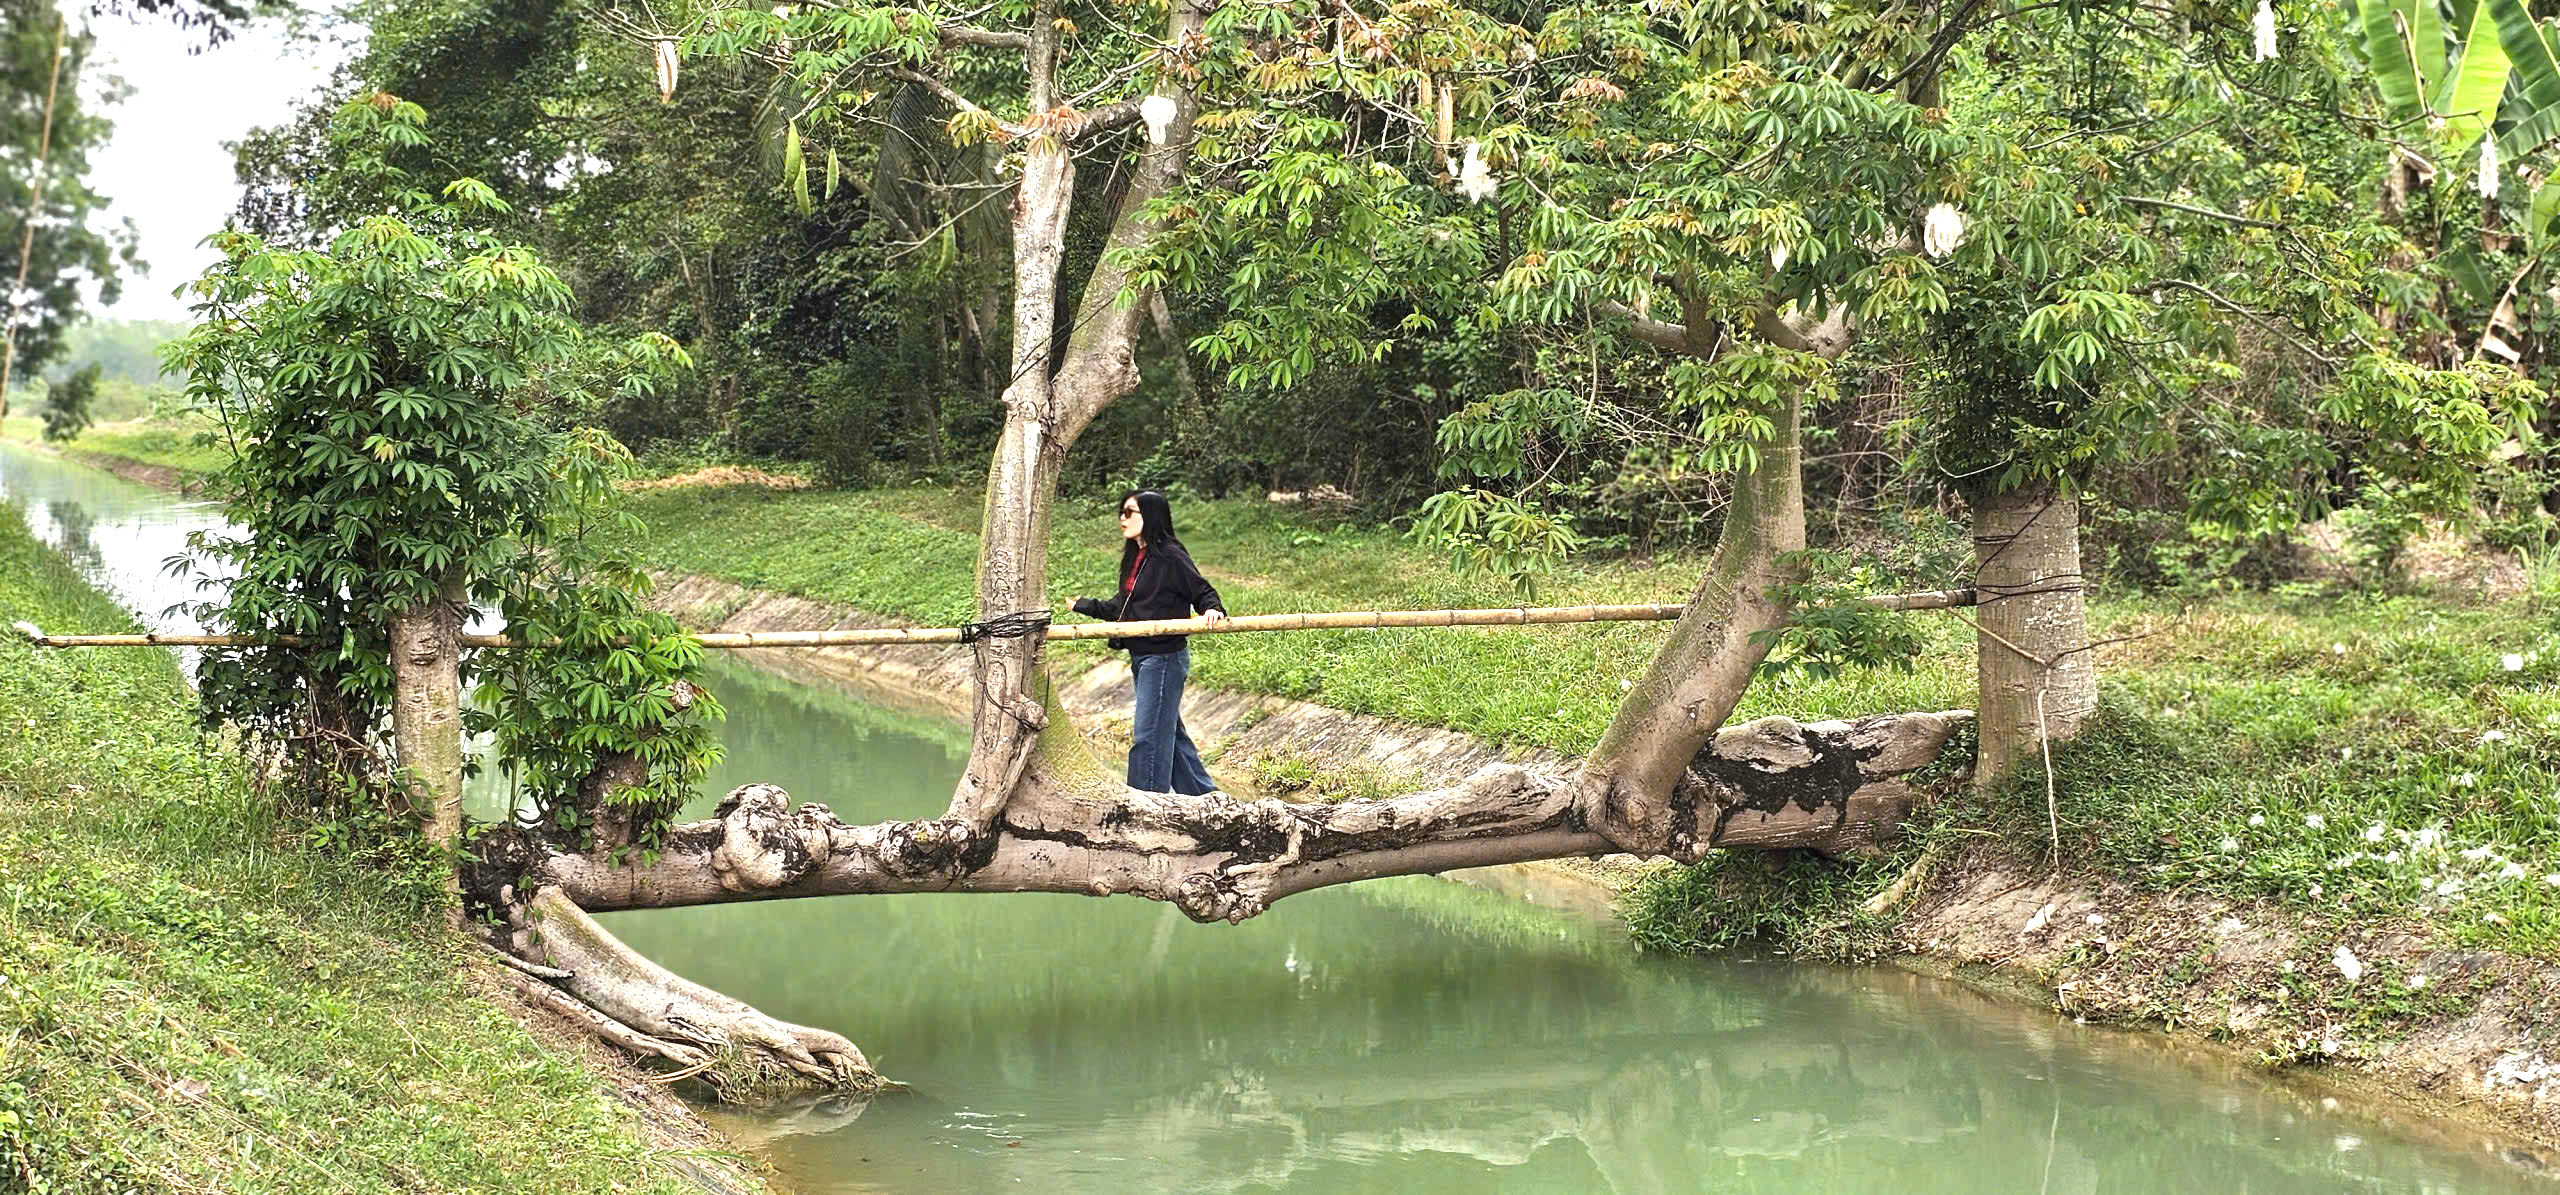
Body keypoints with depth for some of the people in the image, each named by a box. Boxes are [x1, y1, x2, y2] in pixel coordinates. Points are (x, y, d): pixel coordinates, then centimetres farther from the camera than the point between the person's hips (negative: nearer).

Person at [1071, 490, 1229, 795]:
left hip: (1164, 658, -9)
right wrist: (1085, 606, 27)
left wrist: (1213, 610, -30)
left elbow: (1202, 591, -10)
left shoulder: (1169, 556, -14)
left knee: (1149, 735, -7)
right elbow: (1123, 607, 21)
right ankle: (1202, 795, 27)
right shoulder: (1135, 557, 12)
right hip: (1141, 657, 9)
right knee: (1169, 731, 16)